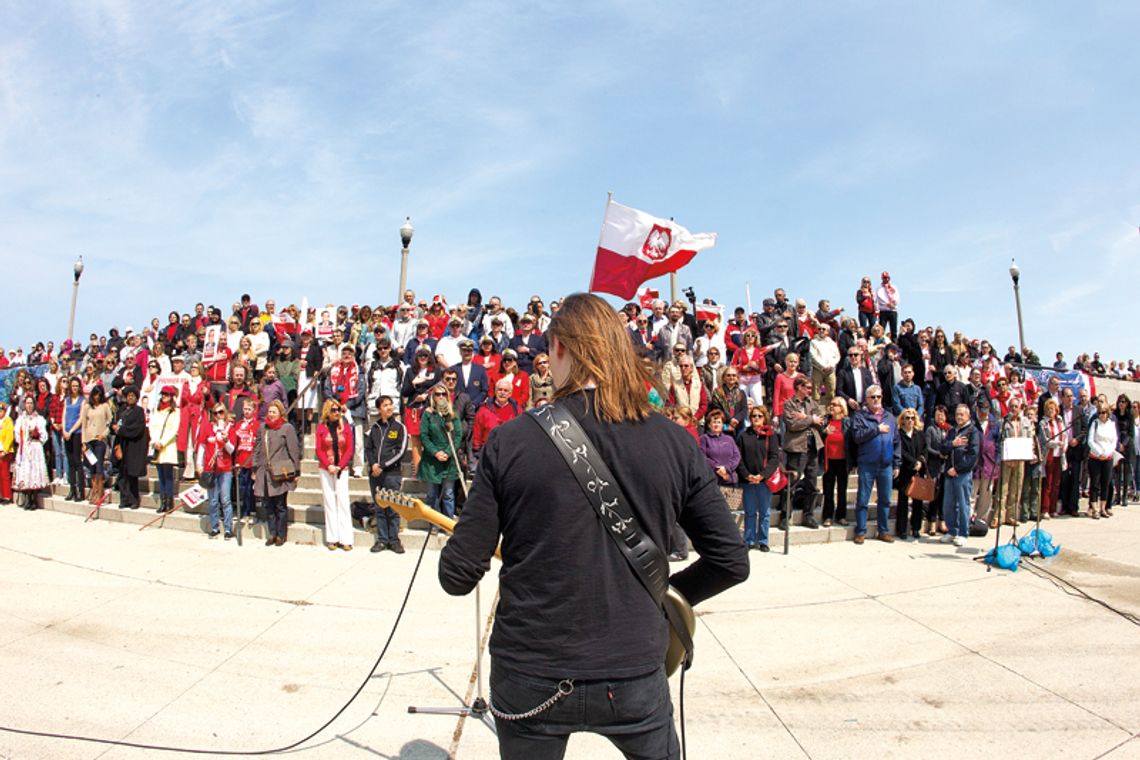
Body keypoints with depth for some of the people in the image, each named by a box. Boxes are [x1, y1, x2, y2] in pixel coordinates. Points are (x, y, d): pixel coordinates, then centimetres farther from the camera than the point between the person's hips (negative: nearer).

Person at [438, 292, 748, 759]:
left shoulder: (509, 441, -12)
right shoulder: (674, 442, -7)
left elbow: (457, 576, -9)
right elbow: (732, 561, -2)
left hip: (528, 679, 0)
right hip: (632, 677, 1)